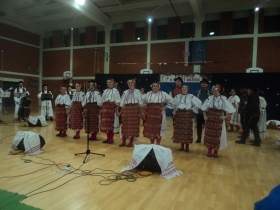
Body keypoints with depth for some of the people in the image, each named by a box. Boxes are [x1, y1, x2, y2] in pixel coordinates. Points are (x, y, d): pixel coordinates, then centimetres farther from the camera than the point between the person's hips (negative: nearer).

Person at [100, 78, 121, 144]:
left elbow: (117, 102, -8)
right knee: (106, 123, 8)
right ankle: (108, 138, 19)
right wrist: (102, 109, 14)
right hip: (105, 108, 7)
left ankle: (111, 139, 8)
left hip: (112, 108, -6)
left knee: (112, 123, -1)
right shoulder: (105, 91, 15)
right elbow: (102, 101, 18)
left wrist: (117, 111, -12)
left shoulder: (115, 91, -5)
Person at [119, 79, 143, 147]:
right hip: (126, 109, 3)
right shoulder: (125, 92, 12)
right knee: (125, 125, 5)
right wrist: (122, 110, 8)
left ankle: (131, 142, 9)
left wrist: (140, 111, -2)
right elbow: (122, 101, 13)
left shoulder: (137, 92, 2)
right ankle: (123, 142, 14)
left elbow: (140, 101, 1)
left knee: (133, 125, 0)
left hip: (135, 109, -3)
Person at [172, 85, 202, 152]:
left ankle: (187, 146, 10)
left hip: (188, 115, -3)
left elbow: (199, 103, -3)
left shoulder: (191, 96, -1)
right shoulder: (177, 96, 11)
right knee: (180, 130, 4)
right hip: (179, 115, 4)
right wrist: (174, 112, 14)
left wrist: (193, 109, -3)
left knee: (187, 130, -2)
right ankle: (182, 146, 16)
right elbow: (173, 104, 23)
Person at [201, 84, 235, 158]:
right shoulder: (210, 98, 1)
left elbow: (230, 109, -6)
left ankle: (216, 151, 21)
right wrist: (204, 116, 1)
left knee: (217, 135, 4)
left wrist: (225, 117, -8)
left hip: (218, 119, -3)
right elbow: (204, 108, 10)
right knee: (208, 134, 7)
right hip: (209, 118, 3)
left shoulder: (223, 99, -9)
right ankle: (209, 151, 20)